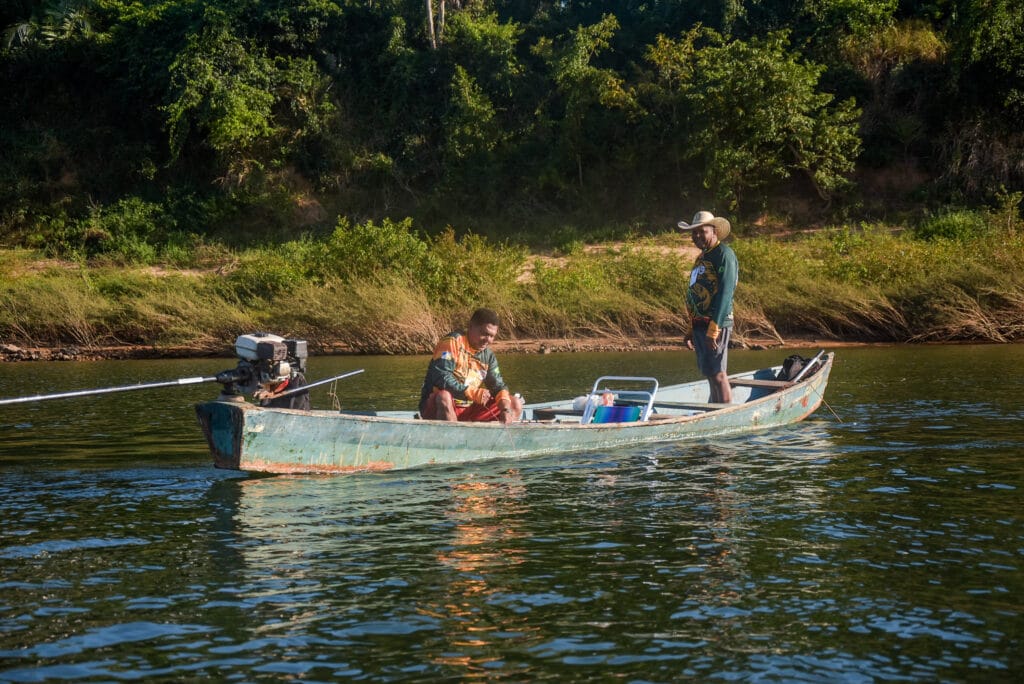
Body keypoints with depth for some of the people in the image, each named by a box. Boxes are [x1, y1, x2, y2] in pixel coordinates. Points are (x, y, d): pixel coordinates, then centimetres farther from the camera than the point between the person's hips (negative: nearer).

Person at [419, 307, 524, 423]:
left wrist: (506, 409, -16)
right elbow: (440, 377, -23)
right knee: (444, 397, -40)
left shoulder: (488, 355, 8)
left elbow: (497, 385, 5)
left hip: (470, 410, 7)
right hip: (436, 408, -7)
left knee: (515, 404, 3)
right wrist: (473, 393, -25)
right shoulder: (452, 342, -12)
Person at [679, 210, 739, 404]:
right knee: (711, 375, 11)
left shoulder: (724, 254, -9)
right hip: (699, 324, 9)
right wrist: (690, 330, 19)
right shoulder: (701, 258, 19)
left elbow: (725, 293, -17)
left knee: (718, 374, -10)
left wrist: (713, 329, -22)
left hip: (716, 324, -9)